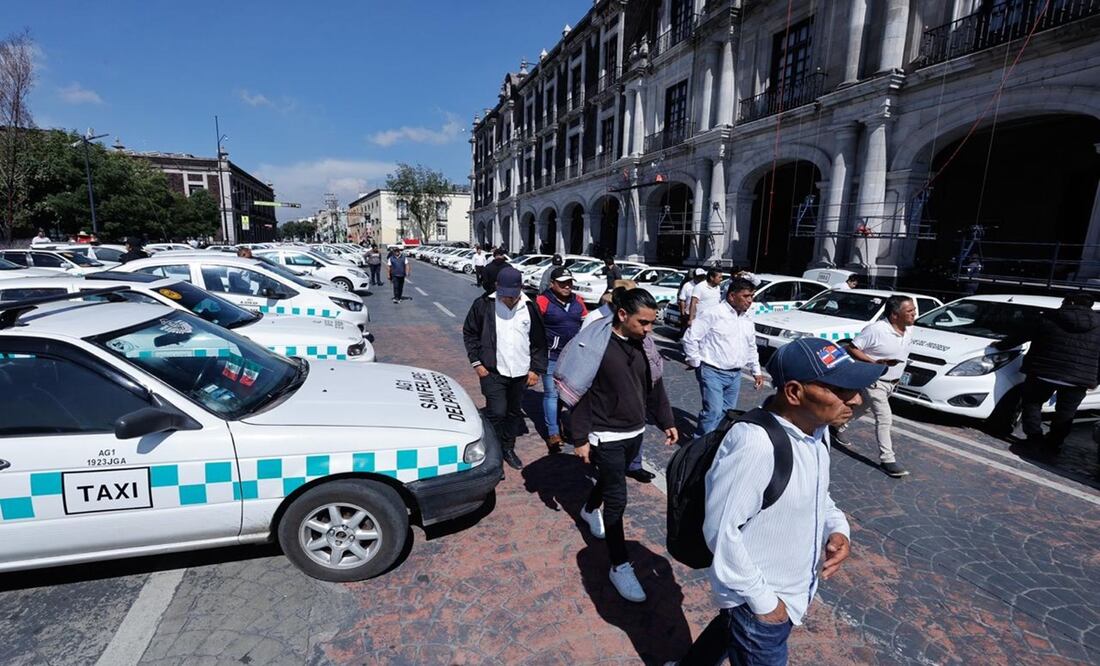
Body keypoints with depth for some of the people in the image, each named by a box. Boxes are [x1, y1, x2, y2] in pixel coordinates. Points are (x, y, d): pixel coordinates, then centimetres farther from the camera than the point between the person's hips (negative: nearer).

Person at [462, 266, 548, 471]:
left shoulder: (529, 307, -3)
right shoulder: (484, 304, -9)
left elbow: (539, 341, 5)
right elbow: (469, 333, 1)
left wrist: (536, 369, 1)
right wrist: (477, 362, -4)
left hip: (521, 373, 3)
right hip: (493, 371, -3)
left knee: (515, 413, 15)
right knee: (497, 412, -10)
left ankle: (508, 448, 36)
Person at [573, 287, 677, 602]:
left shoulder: (642, 345, -1)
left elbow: (655, 386, 10)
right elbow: (581, 393, -16)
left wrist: (666, 422, 11)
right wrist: (580, 438, -15)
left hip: (635, 433, 7)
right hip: (606, 437, -6)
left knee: (610, 479, 26)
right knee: (617, 499, -1)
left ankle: (590, 510, 55)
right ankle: (620, 566, 14)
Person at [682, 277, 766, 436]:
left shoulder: (748, 319, 10)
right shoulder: (714, 314, -14)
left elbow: (751, 347, 22)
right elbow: (690, 337, -13)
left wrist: (756, 371, 19)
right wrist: (696, 363, -9)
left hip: (735, 375, 7)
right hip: (713, 372, -7)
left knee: (727, 412, 14)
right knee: (714, 411, -13)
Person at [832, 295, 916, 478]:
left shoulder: (909, 330, -1)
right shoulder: (876, 330, -25)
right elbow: (851, 348, -20)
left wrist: (897, 376, 14)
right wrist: (874, 362, -29)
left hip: (892, 382, 8)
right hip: (874, 381, -8)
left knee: (861, 409, 23)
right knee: (885, 419, -10)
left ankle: (838, 427, 45)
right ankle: (887, 459, -1)